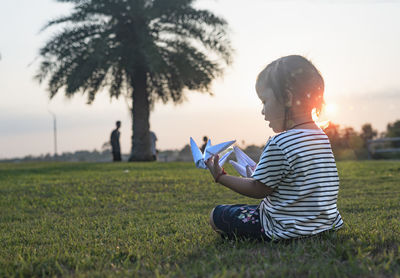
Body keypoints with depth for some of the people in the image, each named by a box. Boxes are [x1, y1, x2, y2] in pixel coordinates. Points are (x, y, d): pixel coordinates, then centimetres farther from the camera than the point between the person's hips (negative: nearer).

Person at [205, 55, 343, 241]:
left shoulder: (279, 144, -23)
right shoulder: (322, 137, 5)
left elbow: (258, 190, -13)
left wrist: (220, 177, -1)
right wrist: (261, 173, 23)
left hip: (290, 230, -9)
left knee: (216, 216, 2)